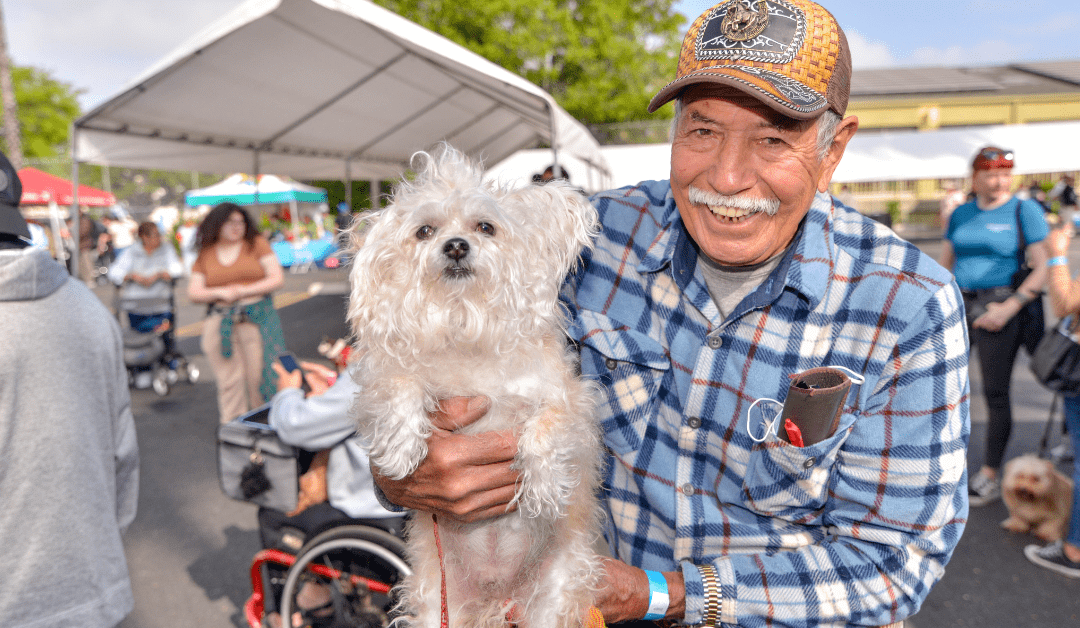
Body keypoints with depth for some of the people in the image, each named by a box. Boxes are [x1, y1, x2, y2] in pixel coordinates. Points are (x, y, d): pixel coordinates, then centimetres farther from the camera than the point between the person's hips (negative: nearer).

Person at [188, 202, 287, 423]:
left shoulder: (257, 244, 7)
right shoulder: (205, 255, 12)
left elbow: (277, 278, -1)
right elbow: (193, 293, 9)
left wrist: (243, 292, -9)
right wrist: (220, 293, -9)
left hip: (257, 319, -1)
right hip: (219, 322, 2)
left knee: (260, 375, -4)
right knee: (229, 380, 0)